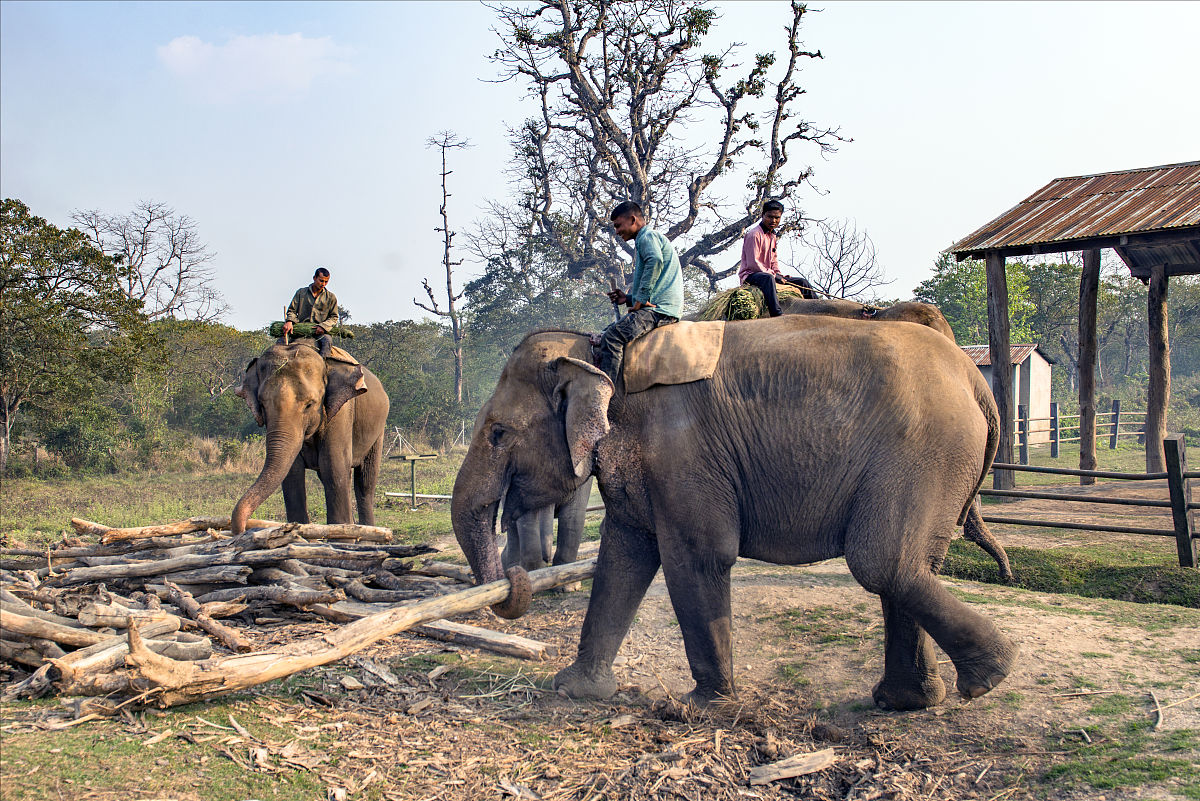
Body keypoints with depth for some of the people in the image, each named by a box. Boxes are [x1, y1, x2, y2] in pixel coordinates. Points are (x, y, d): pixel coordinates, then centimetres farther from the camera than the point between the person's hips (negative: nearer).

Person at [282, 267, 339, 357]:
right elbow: (292, 310, 14)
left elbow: (334, 317, 12)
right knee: (282, 341, -25)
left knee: (327, 340, -37)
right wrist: (289, 321, -9)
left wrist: (323, 326, -9)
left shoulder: (331, 297, 12)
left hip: (320, 332, -1)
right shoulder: (301, 292, 13)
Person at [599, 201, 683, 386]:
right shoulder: (645, 239, 31)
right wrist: (629, 298, 18)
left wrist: (641, 300, -21)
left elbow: (655, 261, -25)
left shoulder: (648, 236, -1)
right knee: (606, 333, 12)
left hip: (658, 309, -11)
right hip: (658, 308, 11)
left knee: (612, 337, -24)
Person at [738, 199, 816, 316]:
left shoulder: (773, 236, 16)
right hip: (750, 275, -9)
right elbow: (752, 264, -19)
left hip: (769, 275, 9)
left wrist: (778, 274, 6)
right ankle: (777, 315, -60)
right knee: (768, 278, -44)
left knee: (802, 282, 9)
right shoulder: (754, 234, -14)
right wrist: (774, 275, -18)